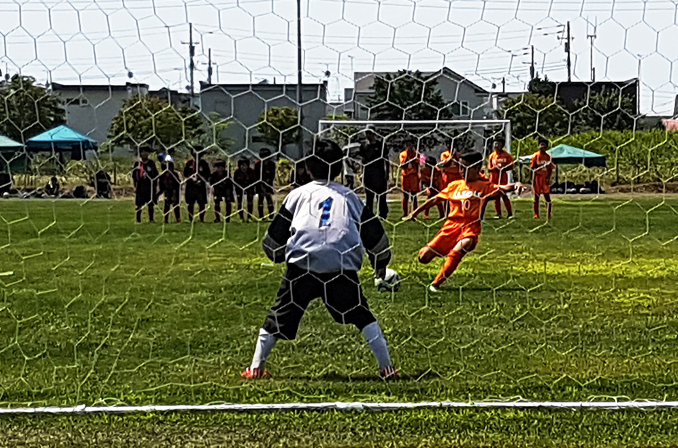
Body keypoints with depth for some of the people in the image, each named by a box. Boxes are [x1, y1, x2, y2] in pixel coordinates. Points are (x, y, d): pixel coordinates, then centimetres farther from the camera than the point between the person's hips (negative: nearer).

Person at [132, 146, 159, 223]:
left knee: (151, 204, 1)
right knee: (139, 204, -1)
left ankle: (151, 219, 7)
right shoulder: (137, 163, 5)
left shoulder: (152, 163, 8)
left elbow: (156, 174, 11)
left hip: (150, 186, 1)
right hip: (140, 187, -1)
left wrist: (155, 185, 6)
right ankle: (138, 219, 5)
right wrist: (135, 186, 1)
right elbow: (134, 175, 7)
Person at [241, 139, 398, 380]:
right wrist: (381, 264, 32)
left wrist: (276, 254, 38)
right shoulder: (350, 197, 17)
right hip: (342, 269, 1)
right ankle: (387, 367, 7)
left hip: (301, 267, 0)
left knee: (279, 317, 11)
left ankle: (256, 367, 13)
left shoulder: (298, 194, 15)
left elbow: (276, 234, 17)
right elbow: (372, 232, 19)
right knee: (363, 316, 11)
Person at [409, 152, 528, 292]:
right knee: (424, 258, -5)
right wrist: (417, 212, 25)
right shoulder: (454, 186, 14)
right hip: (452, 225, 3)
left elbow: (502, 188, -14)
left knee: (466, 244, -39)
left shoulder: (484, 187, 3)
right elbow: (436, 199, 23)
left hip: (471, 227, -3)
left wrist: (516, 185, -35)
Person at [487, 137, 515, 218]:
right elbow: (489, 168, 7)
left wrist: (503, 168, -17)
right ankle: (498, 214, 12)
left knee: (504, 195, -10)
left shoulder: (506, 155, -2)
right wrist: (495, 168, -13)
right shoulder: (492, 155, 8)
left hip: (503, 177, -4)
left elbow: (511, 166, -1)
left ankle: (510, 214, -5)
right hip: (494, 178, 4)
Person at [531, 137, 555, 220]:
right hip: (537, 178, -1)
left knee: (547, 196, -2)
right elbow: (532, 167, 0)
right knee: (536, 196, 3)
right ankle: (536, 214, 9)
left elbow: (550, 169, 6)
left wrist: (548, 178, -5)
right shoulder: (535, 155, 1)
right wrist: (540, 167, -17)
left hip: (545, 178, 1)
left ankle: (549, 214, 2)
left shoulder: (548, 156, 5)